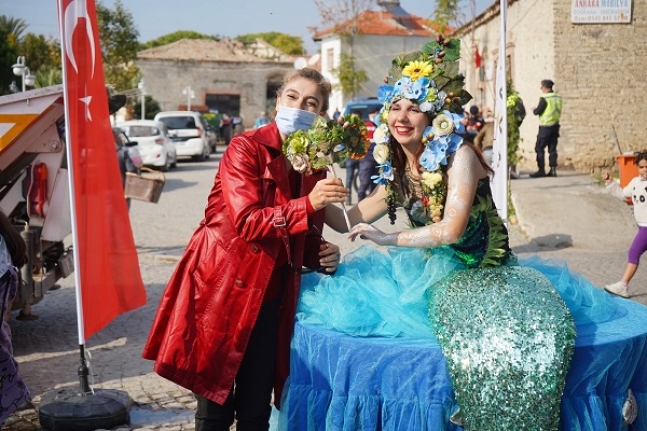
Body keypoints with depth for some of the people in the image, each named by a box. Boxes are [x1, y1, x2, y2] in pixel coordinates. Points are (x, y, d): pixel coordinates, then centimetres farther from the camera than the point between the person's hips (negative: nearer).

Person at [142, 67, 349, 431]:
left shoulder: (315, 163, 9)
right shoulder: (247, 149, -9)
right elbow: (247, 221, -20)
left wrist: (322, 256, -2)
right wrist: (308, 204, -29)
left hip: (271, 296, 5)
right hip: (224, 287, -5)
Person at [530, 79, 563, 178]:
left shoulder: (544, 98, -14)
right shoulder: (558, 98, 7)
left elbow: (537, 111, -14)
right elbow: (559, 111, 15)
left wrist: (534, 110, 9)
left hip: (545, 127, -7)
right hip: (555, 125, 7)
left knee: (539, 148, 0)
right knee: (552, 148, 10)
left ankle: (541, 170, -2)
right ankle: (553, 170, 8)